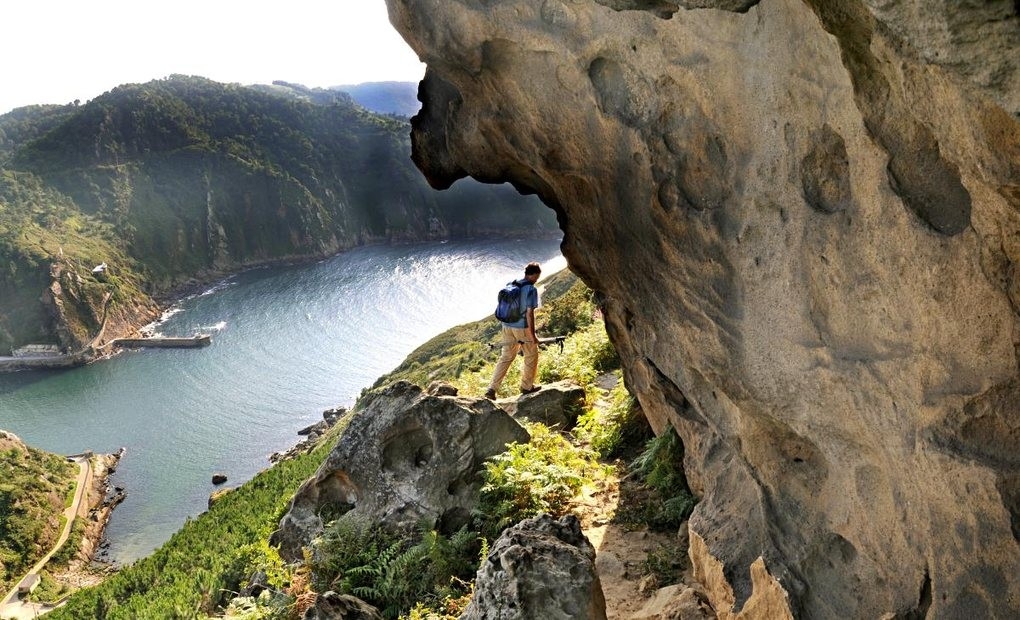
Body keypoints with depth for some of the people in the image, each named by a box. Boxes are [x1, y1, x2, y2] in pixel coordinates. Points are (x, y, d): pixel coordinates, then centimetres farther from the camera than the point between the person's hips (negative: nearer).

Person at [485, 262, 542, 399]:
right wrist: (533, 335, -14)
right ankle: (527, 386, 30)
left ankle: (492, 389, 7)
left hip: (507, 326, 6)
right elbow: (530, 313, -20)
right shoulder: (531, 290, -17)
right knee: (531, 357, 17)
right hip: (523, 328, -6)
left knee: (506, 358, 14)